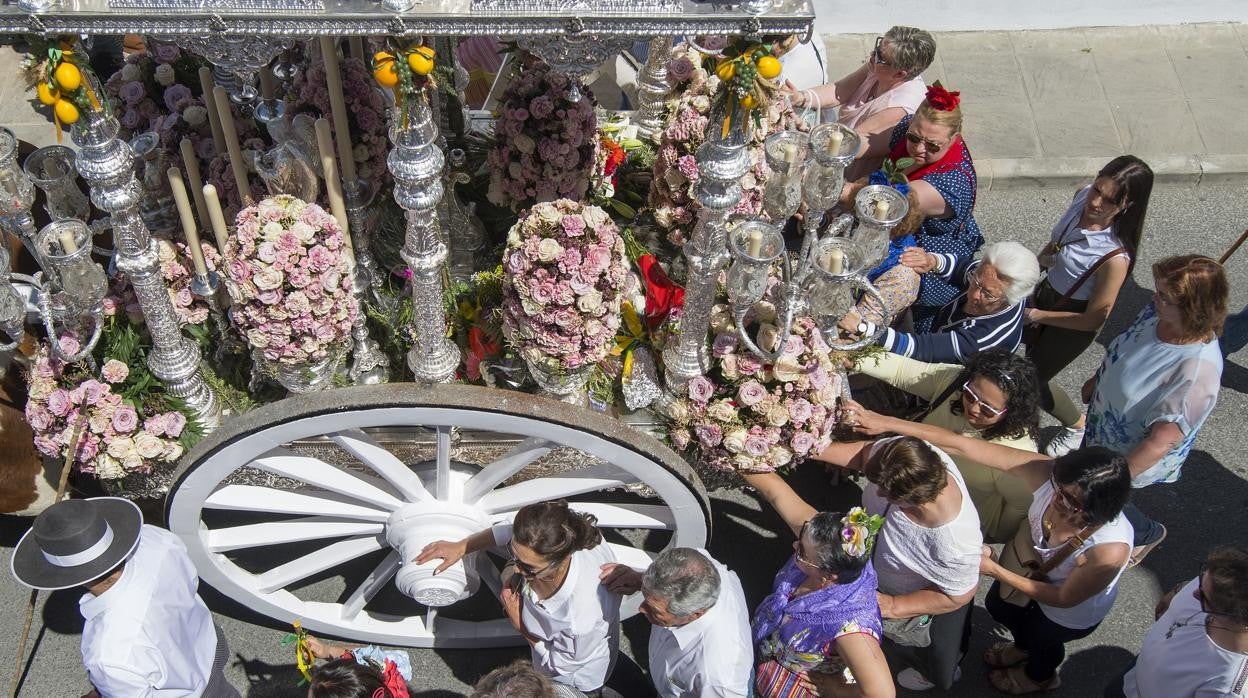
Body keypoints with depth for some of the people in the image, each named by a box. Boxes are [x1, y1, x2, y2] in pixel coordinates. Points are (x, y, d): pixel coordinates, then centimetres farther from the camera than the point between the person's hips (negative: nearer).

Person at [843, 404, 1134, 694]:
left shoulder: (1111, 551, -47)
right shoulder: (1049, 473, -39)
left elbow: (1063, 599, -27)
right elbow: (963, 445, -37)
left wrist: (994, 570, -29)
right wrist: (886, 423, -38)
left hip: (1072, 611, -4)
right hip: (1039, 570, 4)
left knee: (1039, 636, 26)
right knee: (997, 605, 29)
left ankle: (1041, 676, 65)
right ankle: (1026, 648, 65)